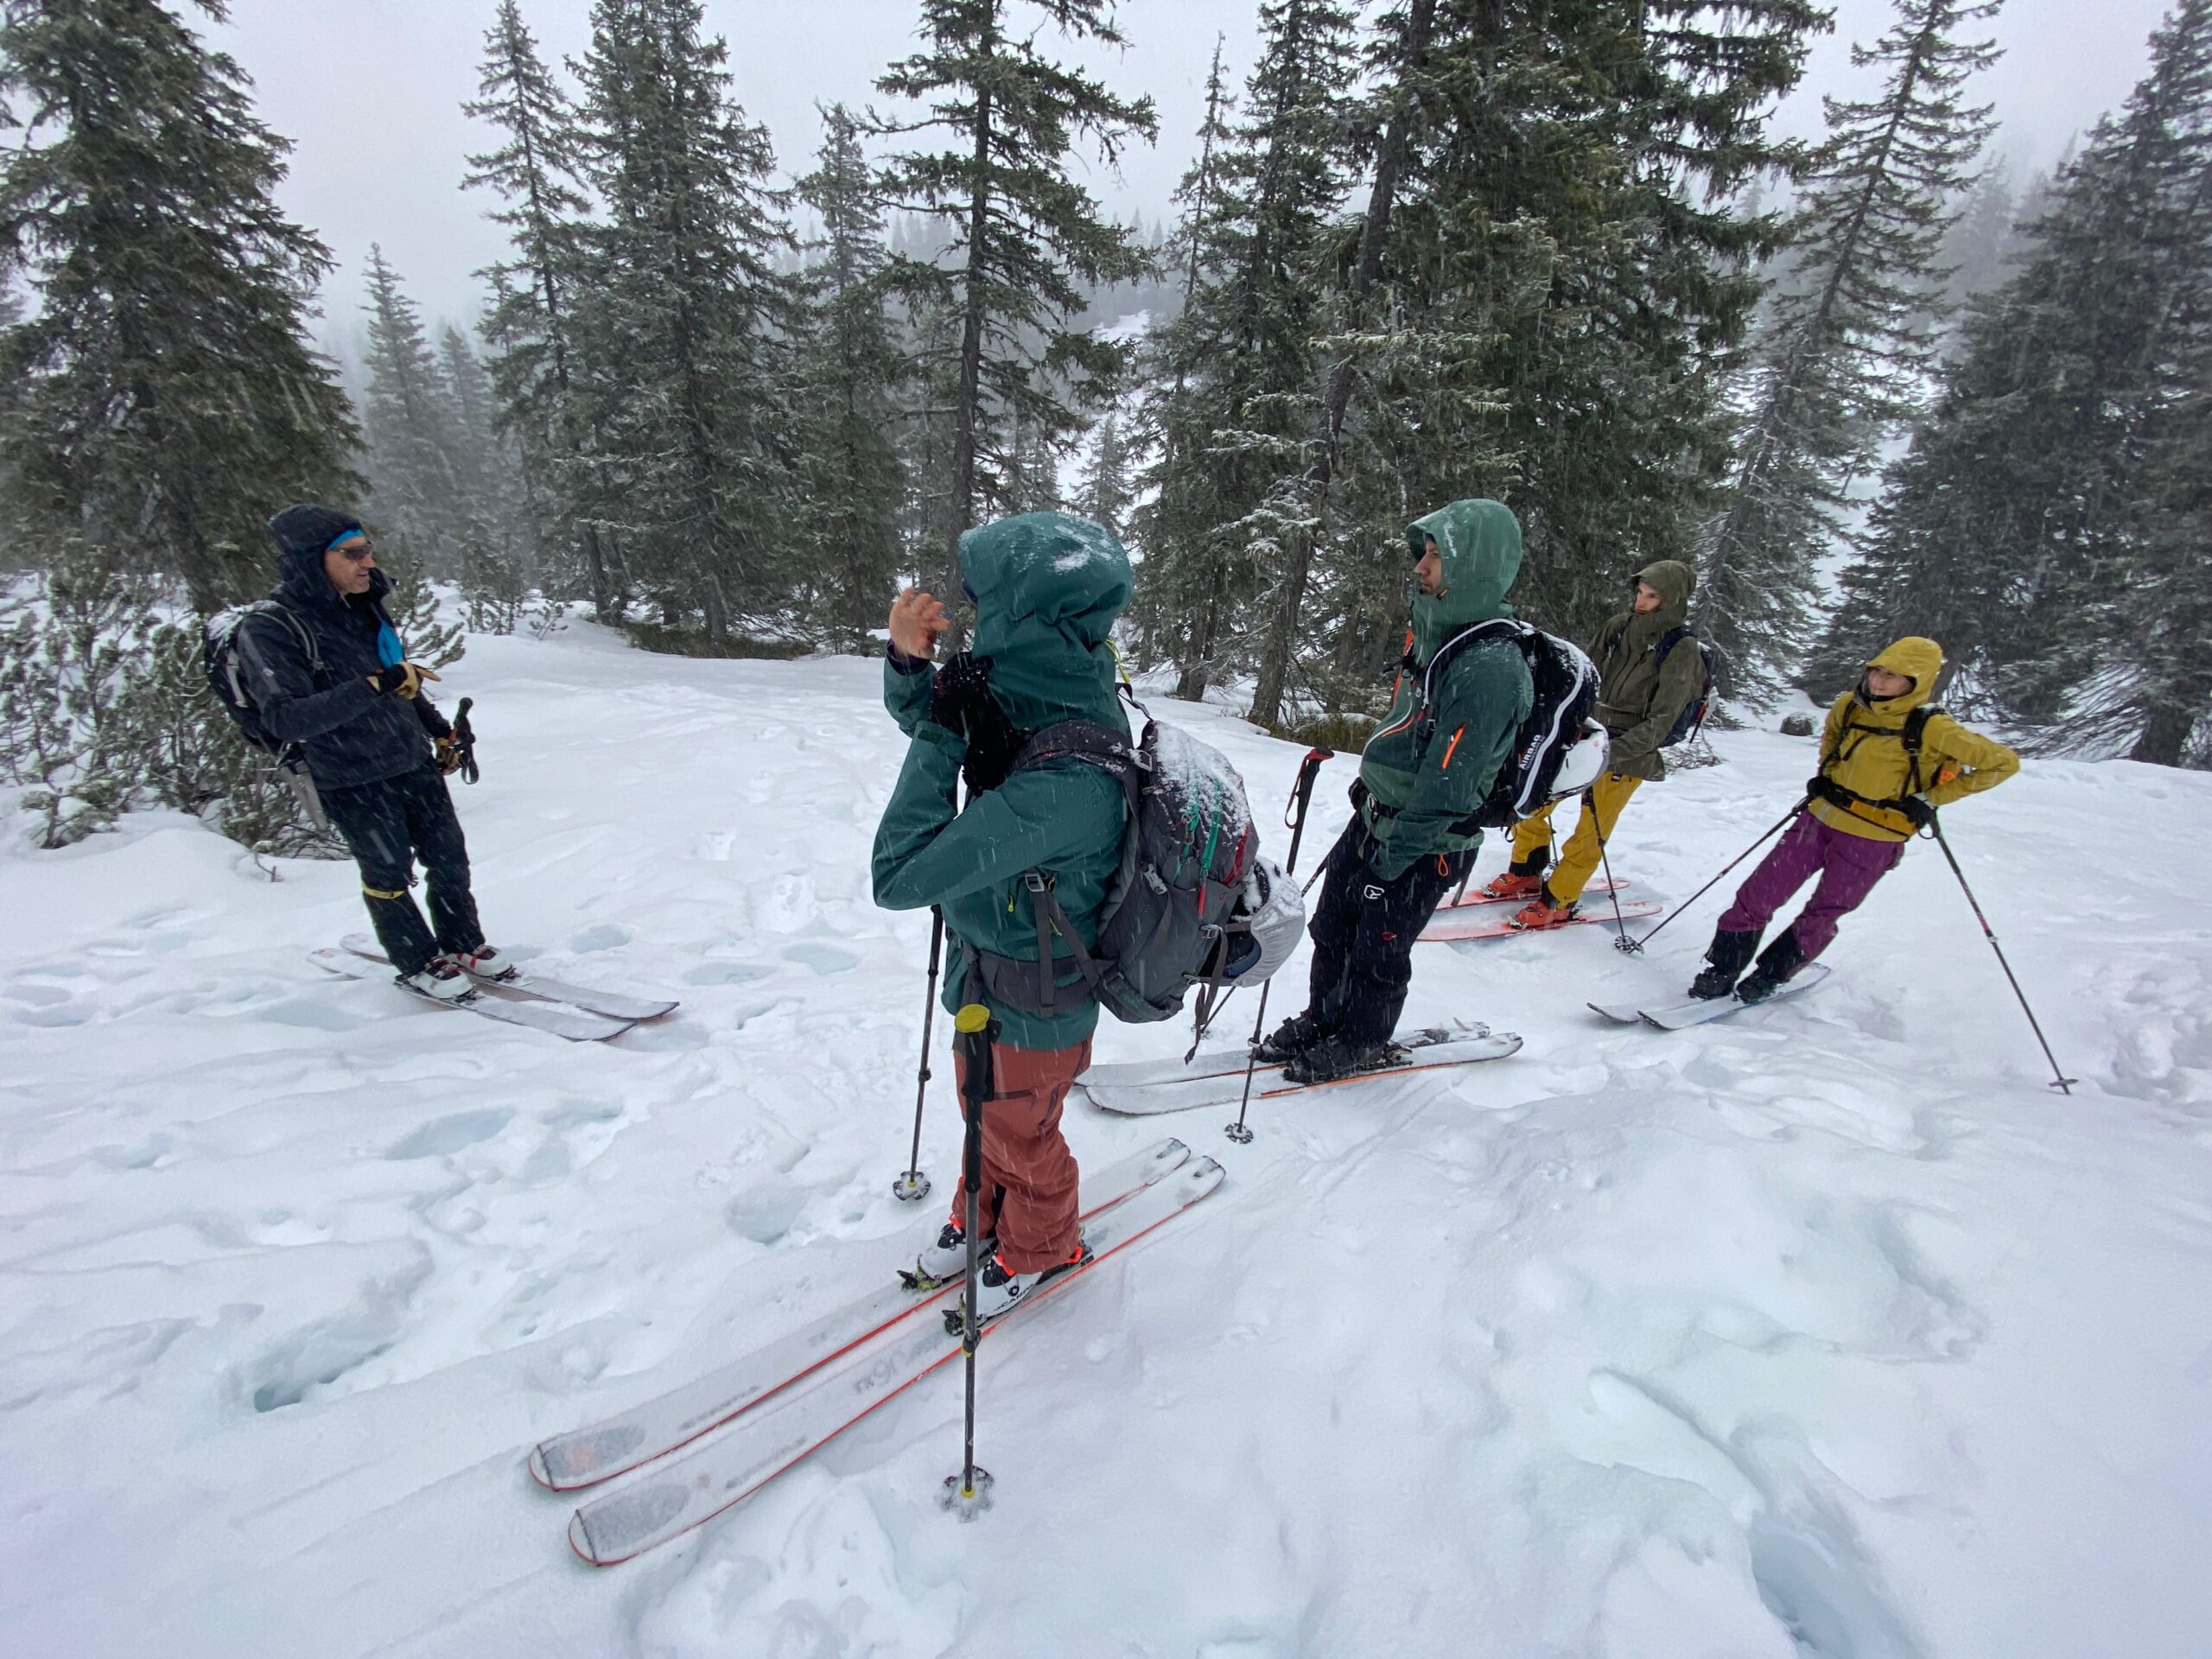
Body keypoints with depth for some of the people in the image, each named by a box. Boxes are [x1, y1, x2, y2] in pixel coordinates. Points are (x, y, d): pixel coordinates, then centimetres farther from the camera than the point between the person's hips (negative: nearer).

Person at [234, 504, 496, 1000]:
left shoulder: (365, 606, 4)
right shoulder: (267, 630, -16)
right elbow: (286, 720, -27)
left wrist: (441, 732, 21)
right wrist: (374, 685, -34)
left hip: (415, 763, 6)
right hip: (353, 783, -6)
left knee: (450, 860, 11)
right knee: (389, 876, 7)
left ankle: (464, 944, 30)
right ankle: (419, 964, 26)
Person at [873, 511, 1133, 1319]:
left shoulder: (1060, 783, -40)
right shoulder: (1051, 699, -13)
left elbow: (901, 875, -37)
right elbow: (925, 716, 5)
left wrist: (941, 735, -32)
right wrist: (908, 660, -16)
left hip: (1031, 1008, -8)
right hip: (990, 966, 8)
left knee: (1021, 1138, 22)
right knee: (987, 1115, 31)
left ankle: (1040, 1248, 52)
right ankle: (983, 1218, 59)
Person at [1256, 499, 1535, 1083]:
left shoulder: (1491, 667, -26)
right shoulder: (1436, 631, 4)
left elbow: (1447, 784, -26)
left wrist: (1392, 856, -20)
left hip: (1424, 843, -8)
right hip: (1375, 815, 8)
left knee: (1377, 949, 10)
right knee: (1330, 928, 18)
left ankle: (1363, 1044, 34)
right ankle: (1322, 1020, 39)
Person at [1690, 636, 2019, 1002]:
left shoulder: (1932, 730, -12)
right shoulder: (1850, 706, 2)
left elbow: (2004, 762, -7)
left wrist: (1931, 798, -9)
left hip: (1871, 841, -4)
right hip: (1821, 817, 4)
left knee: (1820, 917, 7)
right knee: (1757, 895, -3)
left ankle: (1770, 975, 24)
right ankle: (1722, 971, 5)